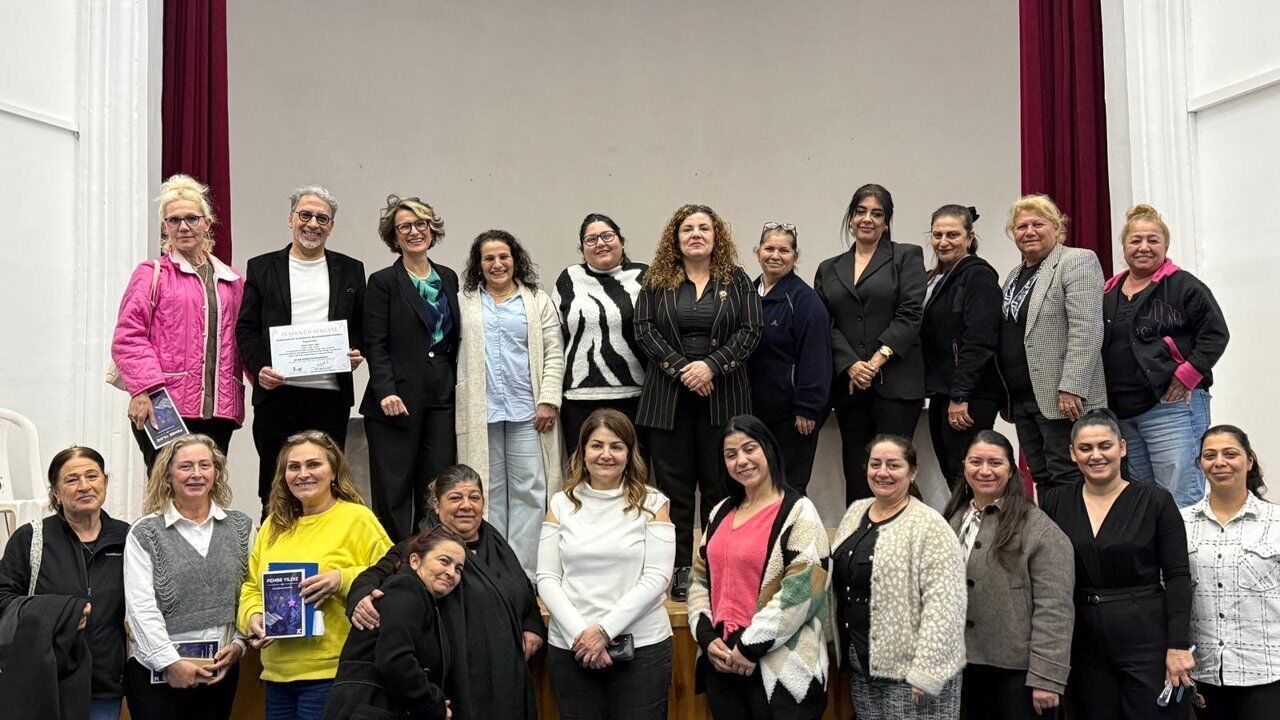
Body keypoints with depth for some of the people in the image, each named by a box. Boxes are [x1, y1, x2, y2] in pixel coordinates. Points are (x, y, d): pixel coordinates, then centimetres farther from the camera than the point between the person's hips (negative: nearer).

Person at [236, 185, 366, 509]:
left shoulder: (351, 270, 13)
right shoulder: (261, 268, 9)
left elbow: (363, 328, 16)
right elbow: (245, 329, 5)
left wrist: (356, 353, -6)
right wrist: (259, 369, -11)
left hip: (331, 395, 1)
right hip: (276, 393, -1)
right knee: (275, 488, 3)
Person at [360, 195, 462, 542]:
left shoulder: (448, 278, 14)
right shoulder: (383, 282, 0)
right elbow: (374, 344, -6)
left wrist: (456, 389, 11)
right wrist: (386, 392, -18)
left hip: (441, 398, 4)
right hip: (398, 401, -4)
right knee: (393, 491, 0)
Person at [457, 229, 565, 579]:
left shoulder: (538, 301, 11)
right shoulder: (463, 302, 12)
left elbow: (554, 354, 6)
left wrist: (549, 400, -4)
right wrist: (454, 404, -1)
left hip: (526, 409, 0)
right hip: (480, 412, 0)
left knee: (529, 490, -2)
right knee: (488, 489, 3)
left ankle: (525, 570, 3)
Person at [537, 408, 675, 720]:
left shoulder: (652, 504, 1)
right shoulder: (562, 504, 6)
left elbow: (656, 577, -6)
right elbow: (546, 578, 2)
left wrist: (604, 630, -12)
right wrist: (579, 633, -10)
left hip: (641, 645, -1)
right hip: (570, 646, 2)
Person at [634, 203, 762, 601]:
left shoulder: (736, 280, 8)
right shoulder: (656, 281, 9)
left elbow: (750, 330, -1)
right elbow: (645, 329, -1)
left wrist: (711, 366, -14)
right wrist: (682, 369, -12)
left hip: (722, 396, 0)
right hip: (669, 395, 1)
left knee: (719, 485, 2)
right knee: (674, 485, 2)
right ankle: (678, 570, 9)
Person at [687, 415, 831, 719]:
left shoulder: (798, 512, -7)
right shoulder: (721, 513, 13)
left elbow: (801, 590, -15)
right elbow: (700, 581, 14)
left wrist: (751, 647, -15)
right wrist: (707, 638, 0)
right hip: (720, 662, 6)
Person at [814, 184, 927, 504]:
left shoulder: (907, 256, 8)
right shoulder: (829, 269, 17)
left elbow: (910, 315, -3)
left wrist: (878, 359, -12)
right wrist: (850, 365, -9)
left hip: (894, 381, -3)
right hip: (848, 385, 3)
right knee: (856, 475, 4)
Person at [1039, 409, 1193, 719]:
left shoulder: (1156, 501, -2)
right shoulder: (1054, 503, 5)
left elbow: (1177, 577, -4)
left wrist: (1178, 646, -11)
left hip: (1148, 639, -2)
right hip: (1085, 645, 3)